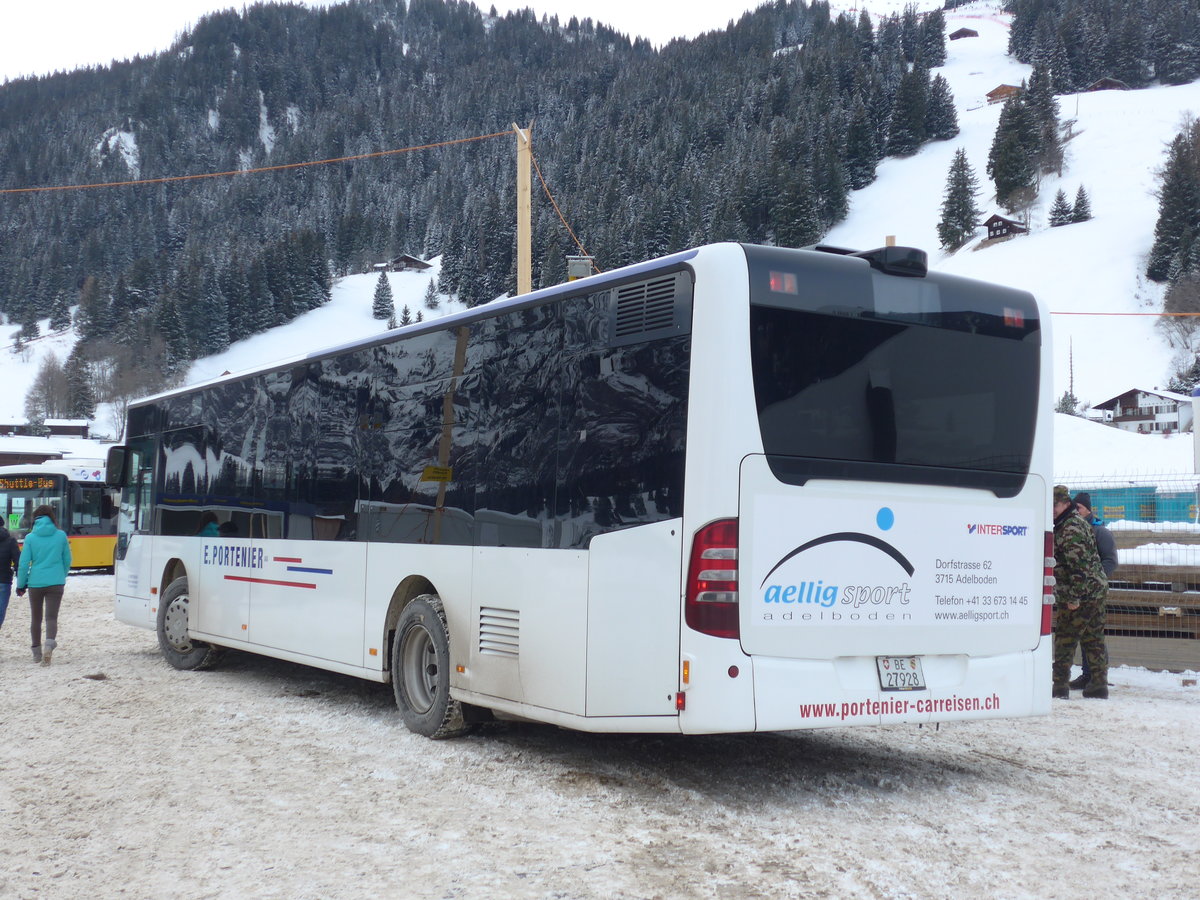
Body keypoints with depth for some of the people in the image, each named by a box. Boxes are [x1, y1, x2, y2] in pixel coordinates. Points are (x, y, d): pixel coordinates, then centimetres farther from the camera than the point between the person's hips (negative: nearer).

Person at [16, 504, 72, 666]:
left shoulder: (30, 538, -3)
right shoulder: (61, 535, 0)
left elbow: (24, 563, -2)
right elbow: (67, 560, 8)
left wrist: (20, 584, 7)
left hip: (35, 582, 0)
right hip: (56, 583, 0)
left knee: (36, 618, 15)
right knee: (52, 616, -3)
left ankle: (37, 652, 23)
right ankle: (49, 643, -30)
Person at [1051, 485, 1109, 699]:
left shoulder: (1070, 529, -16)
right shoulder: (1076, 523, 18)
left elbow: (1078, 566, -23)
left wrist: (1073, 597, -22)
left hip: (1080, 595, -10)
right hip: (1096, 591, 10)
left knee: (1065, 639, -4)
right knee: (1093, 639, 11)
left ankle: (1060, 686, -1)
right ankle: (1099, 684, 15)